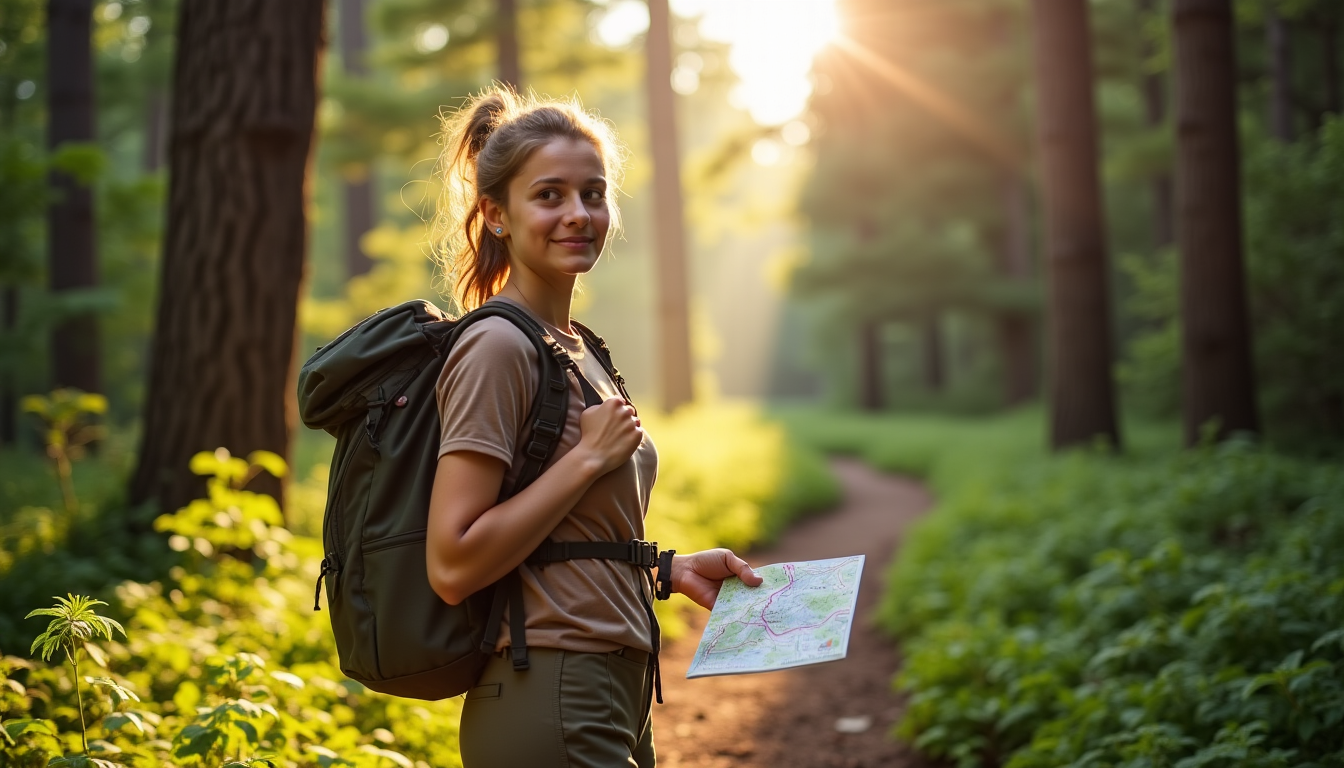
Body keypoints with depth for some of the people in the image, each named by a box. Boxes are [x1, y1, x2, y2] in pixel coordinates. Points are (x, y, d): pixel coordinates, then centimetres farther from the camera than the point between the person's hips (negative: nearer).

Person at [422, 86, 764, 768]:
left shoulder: (575, 351, 13)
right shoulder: (497, 347, -15)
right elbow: (454, 565, -22)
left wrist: (672, 569, 8)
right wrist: (589, 456, -18)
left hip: (611, 700, 9)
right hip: (548, 713, -9)